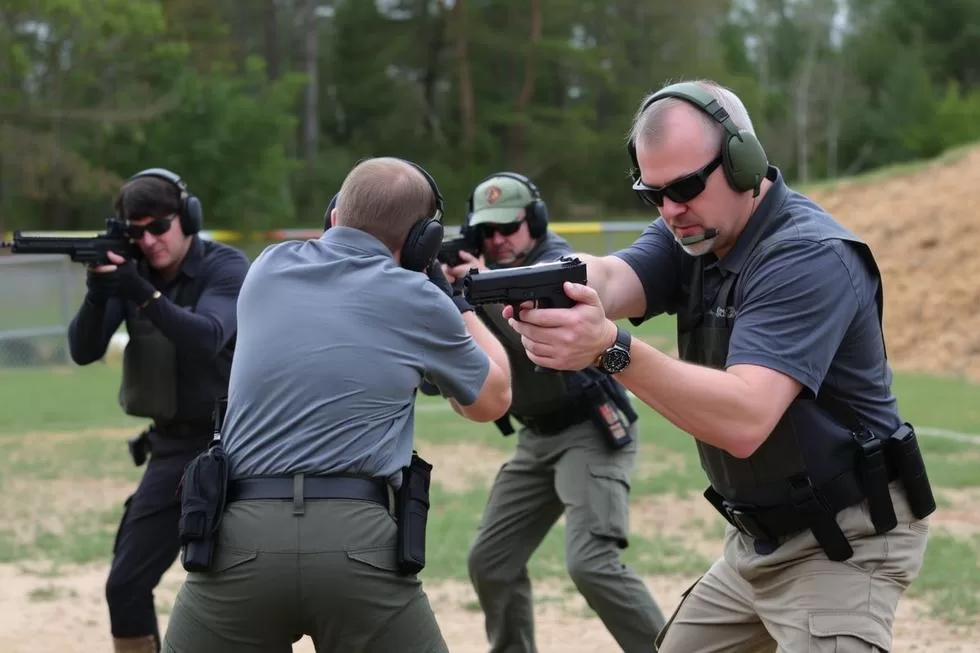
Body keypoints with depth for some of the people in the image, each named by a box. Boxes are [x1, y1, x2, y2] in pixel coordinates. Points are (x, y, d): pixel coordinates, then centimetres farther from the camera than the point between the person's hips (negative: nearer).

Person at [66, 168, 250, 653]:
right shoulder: (130, 270, 3)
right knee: (125, 586, 7)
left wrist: (143, 294, -41)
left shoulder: (226, 268, -11)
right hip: (172, 448, 6)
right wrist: (98, 295, -24)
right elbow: (83, 351, -4)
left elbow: (206, 339, -28)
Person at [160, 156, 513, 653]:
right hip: (360, 540, -2)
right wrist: (456, 301, 33)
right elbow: (491, 399, 22)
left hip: (241, 537, 2)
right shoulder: (416, 299, 6)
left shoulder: (268, 270, 15)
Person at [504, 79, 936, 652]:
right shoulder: (692, 233, 2)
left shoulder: (809, 256, -24)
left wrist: (612, 348, -49)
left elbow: (744, 420, -37)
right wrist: (554, 287, -45)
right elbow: (609, 278, -20)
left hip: (842, 543, -9)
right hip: (761, 539, 9)